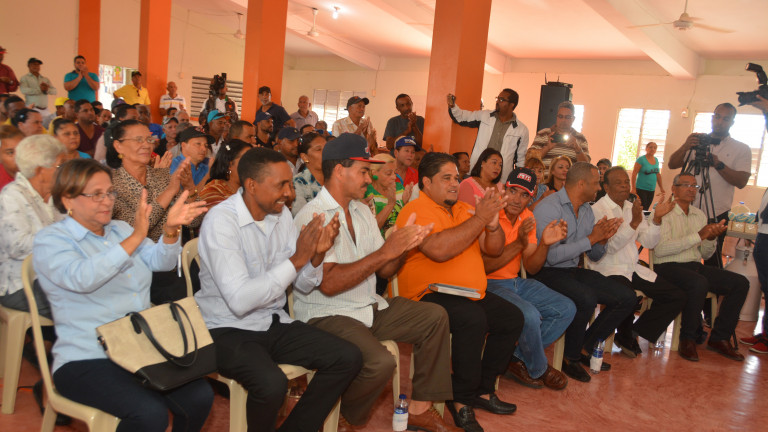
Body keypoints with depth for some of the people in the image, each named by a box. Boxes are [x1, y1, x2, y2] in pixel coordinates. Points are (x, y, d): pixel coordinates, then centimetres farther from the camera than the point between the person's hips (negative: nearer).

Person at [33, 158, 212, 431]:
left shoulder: (120, 229, 16)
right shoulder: (50, 241, -3)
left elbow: (161, 261, 2)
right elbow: (82, 278, -24)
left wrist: (170, 230, -19)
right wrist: (135, 238, -32)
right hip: (87, 359, -5)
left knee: (200, 397, -16)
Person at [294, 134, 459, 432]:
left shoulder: (362, 211, 11)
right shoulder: (313, 217, -16)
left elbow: (384, 271, 12)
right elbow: (328, 284, -26)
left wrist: (403, 246, -10)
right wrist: (384, 251, -24)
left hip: (370, 307, 9)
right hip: (327, 315, -9)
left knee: (435, 317, 2)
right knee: (380, 362, -31)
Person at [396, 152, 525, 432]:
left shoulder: (463, 209, 15)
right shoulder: (416, 210, -11)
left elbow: (494, 250, 13)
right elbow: (439, 249, -28)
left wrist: (493, 224, -9)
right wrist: (479, 218, -20)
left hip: (472, 294, 9)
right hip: (428, 295, -9)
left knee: (512, 317, 0)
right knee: (473, 319, -31)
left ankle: (483, 390, 13)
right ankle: (461, 401, -15)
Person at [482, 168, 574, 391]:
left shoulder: (527, 218, 6)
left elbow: (531, 267, 4)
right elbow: (484, 266, -19)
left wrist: (545, 243, -14)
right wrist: (519, 244, -24)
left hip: (516, 282, 8)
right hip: (490, 284, -8)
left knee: (566, 309, -1)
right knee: (529, 315, -30)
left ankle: (516, 359, 0)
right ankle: (538, 370, 1)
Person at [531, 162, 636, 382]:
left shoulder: (586, 210, 12)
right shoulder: (549, 207, -16)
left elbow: (595, 256, 18)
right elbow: (550, 256, -27)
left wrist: (603, 239, -6)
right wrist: (591, 238, -20)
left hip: (573, 271, 9)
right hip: (547, 272, -9)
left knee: (627, 298, -1)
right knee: (586, 299, -34)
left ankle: (586, 348, 11)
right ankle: (570, 359, -9)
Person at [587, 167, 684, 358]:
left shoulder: (633, 208, 16)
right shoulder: (597, 210, -8)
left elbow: (649, 242, 9)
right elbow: (609, 247, -20)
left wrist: (657, 219, -6)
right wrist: (634, 223, -26)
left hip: (633, 269, 8)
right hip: (608, 270, -8)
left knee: (677, 295, -4)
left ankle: (635, 333, 7)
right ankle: (626, 337, -1)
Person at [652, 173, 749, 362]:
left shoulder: (700, 215, 16)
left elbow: (705, 254, 17)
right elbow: (660, 250, -21)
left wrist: (711, 238, -5)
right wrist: (698, 235, -21)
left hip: (695, 266, 7)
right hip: (668, 267, -7)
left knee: (740, 283, -9)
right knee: (699, 283, -35)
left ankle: (719, 338, 2)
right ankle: (687, 339, -15)